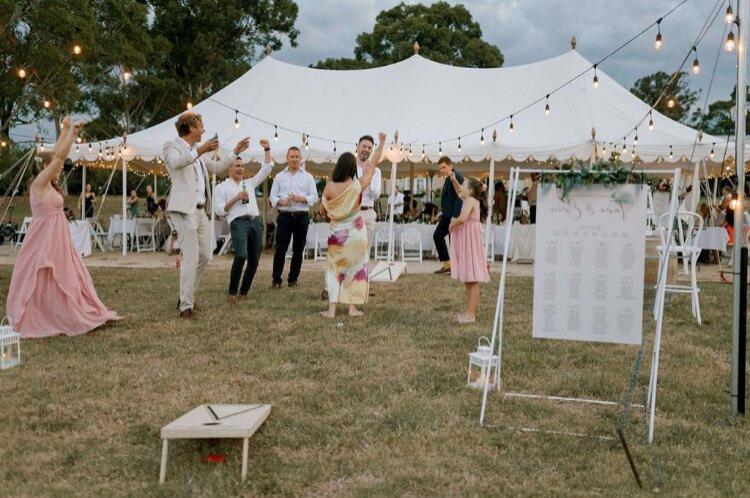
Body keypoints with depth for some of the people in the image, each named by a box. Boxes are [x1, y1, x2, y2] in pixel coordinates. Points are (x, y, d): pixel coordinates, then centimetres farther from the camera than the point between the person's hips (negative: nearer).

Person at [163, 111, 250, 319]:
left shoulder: (198, 150, 20)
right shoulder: (172, 146, -4)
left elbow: (217, 167, 32)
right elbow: (176, 163, -27)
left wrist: (236, 151, 28)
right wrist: (200, 150, -37)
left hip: (201, 210, 9)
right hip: (184, 210, -9)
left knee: (204, 256, 12)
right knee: (191, 258, -12)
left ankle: (187, 297, 24)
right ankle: (186, 306, -8)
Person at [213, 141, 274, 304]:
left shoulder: (250, 183, 25)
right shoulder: (221, 187, 13)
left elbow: (266, 168, 22)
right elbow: (219, 210, 3)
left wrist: (267, 149, 11)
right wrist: (235, 198, -6)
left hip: (256, 222, 5)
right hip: (238, 222, -5)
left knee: (254, 261, 0)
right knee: (241, 256, -27)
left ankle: (243, 294, 13)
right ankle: (231, 294, -17)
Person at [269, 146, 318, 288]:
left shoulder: (308, 177, 9)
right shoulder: (279, 177, 11)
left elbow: (314, 197, 3)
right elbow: (272, 196, 7)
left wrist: (301, 198, -14)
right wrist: (280, 201, -14)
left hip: (302, 217, 1)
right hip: (284, 216, -1)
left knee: (298, 250, 5)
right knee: (280, 249, -5)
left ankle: (293, 279, 16)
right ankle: (276, 280, -1)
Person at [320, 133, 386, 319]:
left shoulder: (330, 187, -13)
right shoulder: (358, 185, -12)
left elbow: (322, 211, -1)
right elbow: (373, 164, -1)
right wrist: (382, 142, 8)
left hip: (336, 234, 0)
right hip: (355, 234, 0)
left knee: (334, 268, 10)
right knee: (355, 267, 13)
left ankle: (331, 309, 3)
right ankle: (352, 307, 14)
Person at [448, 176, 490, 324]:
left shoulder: (470, 201, -13)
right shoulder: (472, 200, 16)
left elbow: (462, 218, -28)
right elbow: (460, 192, 36)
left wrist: (452, 224, -10)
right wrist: (454, 180, 25)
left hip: (470, 241, -10)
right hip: (466, 241, 10)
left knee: (472, 279, -9)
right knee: (469, 280, 12)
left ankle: (471, 314, -10)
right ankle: (470, 312, 18)